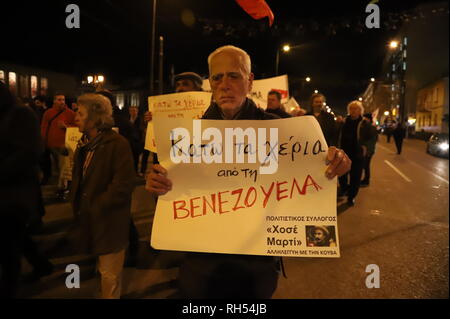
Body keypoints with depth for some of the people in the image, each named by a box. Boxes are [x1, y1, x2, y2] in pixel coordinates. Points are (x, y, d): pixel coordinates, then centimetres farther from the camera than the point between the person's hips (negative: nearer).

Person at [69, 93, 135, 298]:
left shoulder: (117, 144, -17)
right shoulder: (84, 143, 9)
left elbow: (123, 186, -22)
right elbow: (78, 178, 17)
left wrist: (95, 208, -17)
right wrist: (76, 204, 3)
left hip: (109, 222, -8)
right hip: (90, 220, 8)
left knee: (109, 274, 7)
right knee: (103, 270, 24)